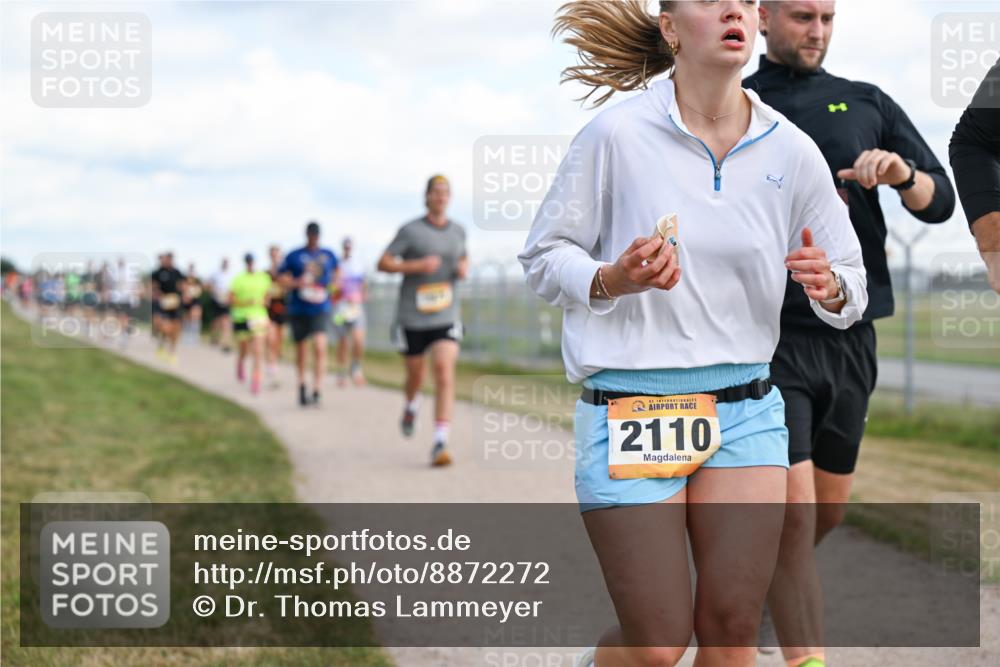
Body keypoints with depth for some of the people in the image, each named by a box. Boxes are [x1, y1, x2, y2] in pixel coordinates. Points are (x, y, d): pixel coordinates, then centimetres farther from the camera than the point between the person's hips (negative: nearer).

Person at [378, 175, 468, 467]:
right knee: (415, 375, 14)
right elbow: (383, 263, -5)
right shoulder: (410, 230, -6)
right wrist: (417, 266, -19)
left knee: (445, 374, -17)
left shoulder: (458, 231, 7)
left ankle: (440, 444, -20)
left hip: (445, 318, 2)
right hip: (412, 319, -1)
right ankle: (411, 406, 52)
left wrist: (464, 268, 3)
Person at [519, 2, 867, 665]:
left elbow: (851, 292, 9)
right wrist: (611, 280, -20)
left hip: (746, 410, 3)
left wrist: (829, 287, -14)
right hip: (628, 410, -3)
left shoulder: (791, 150, 3)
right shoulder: (617, 135, -7)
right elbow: (542, 256, 0)